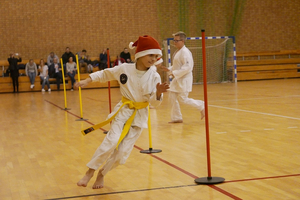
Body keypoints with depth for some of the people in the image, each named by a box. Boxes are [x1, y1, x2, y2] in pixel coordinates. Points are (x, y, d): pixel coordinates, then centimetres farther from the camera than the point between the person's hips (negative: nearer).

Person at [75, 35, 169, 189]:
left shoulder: (154, 77, -9)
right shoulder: (124, 69, -9)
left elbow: (155, 103, -9)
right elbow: (104, 74, 6)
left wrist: (158, 93, -30)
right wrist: (86, 81, -3)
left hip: (140, 115, 1)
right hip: (123, 111, -1)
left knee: (123, 152, 0)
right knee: (112, 141, -23)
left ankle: (102, 173, 24)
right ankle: (90, 172, -6)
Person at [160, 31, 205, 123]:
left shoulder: (185, 52, -18)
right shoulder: (177, 52, 12)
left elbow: (188, 67, -25)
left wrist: (175, 73, -24)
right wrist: (169, 69, 8)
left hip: (184, 79, -10)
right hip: (177, 79, 10)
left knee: (183, 99, -7)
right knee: (172, 97, 7)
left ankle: (201, 106, 13)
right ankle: (176, 118, 16)